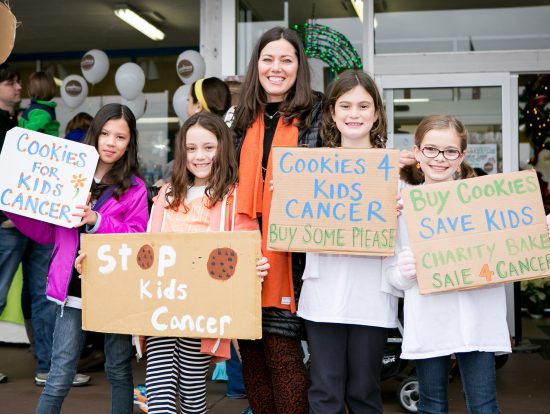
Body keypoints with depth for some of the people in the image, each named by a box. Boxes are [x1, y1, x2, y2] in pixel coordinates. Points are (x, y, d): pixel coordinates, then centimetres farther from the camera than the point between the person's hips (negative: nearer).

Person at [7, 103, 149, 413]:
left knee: (119, 371, 13)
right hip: (74, 287, 2)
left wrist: (96, 221, -23)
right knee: (60, 376, 3)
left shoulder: (134, 188, -1)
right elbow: (47, 233, 12)